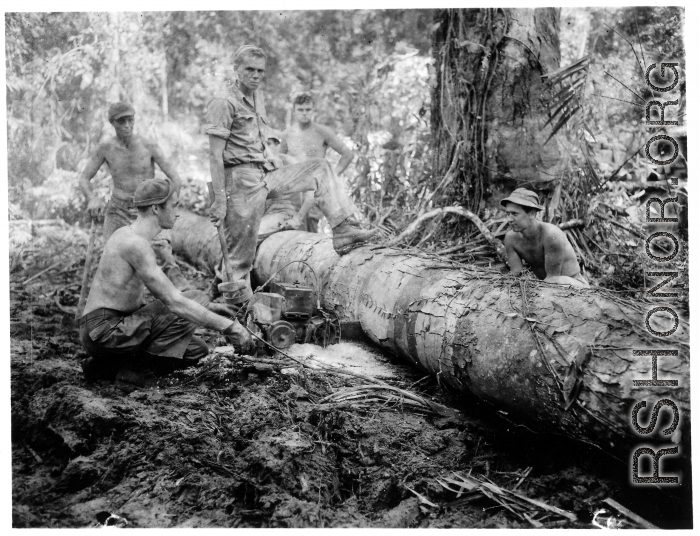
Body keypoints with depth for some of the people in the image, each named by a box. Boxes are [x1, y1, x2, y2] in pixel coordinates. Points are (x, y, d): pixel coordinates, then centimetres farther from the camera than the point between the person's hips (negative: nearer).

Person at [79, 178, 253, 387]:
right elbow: (174, 302, -23)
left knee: (197, 350, 10)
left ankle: (106, 366, 8)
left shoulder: (125, 234, 14)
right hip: (104, 330, -10)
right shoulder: (137, 244, -19)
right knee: (196, 300, -16)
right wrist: (229, 326, -20)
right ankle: (138, 367, -11)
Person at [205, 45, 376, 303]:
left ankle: (345, 232, -4)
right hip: (242, 179, -8)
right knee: (241, 249, -6)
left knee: (319, 169, 4)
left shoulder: (258, 97, 15)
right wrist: (219, 201, -20)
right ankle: (239, 298, 8)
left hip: (266, 174, 8)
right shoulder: (224, 104, -11)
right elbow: (215, 156, -15)